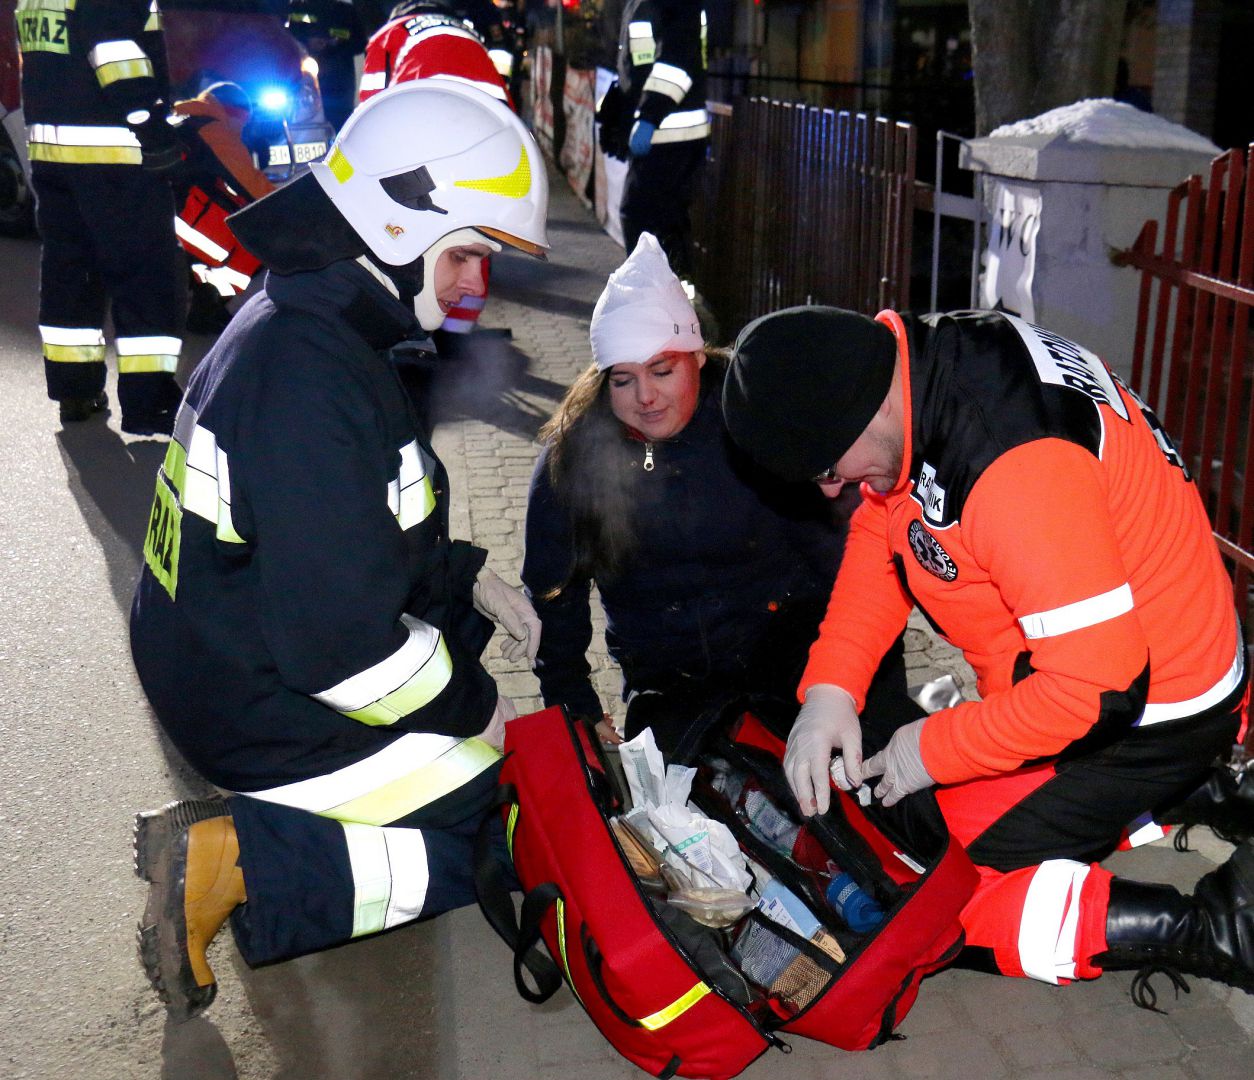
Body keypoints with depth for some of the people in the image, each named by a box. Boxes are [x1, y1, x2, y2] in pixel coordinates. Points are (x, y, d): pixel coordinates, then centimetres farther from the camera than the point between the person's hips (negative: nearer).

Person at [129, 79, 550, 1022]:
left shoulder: (308, 318, 4)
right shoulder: (310, 379, -28)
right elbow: (348, 648, -27)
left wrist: (471, 578, 9)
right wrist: (478, 710, -11)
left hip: (223, 656, 10)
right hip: (267, 718, -10)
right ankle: (235, 864, -9)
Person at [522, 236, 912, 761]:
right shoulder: (571, 457, -2)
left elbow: (830, 548, -3)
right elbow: (553, 595, 10)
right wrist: (576, 708, 6)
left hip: (792, 651, -2)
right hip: (670, 692, 2)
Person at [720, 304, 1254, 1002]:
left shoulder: (1017, 467, -34)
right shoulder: (928, 355, -6)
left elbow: (1100, 687, -32)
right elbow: (880, 538, 6)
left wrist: (934, 750, -18)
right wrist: (829, 689, -5)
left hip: (1151, 709, -9)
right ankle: (1197, 794, 20)